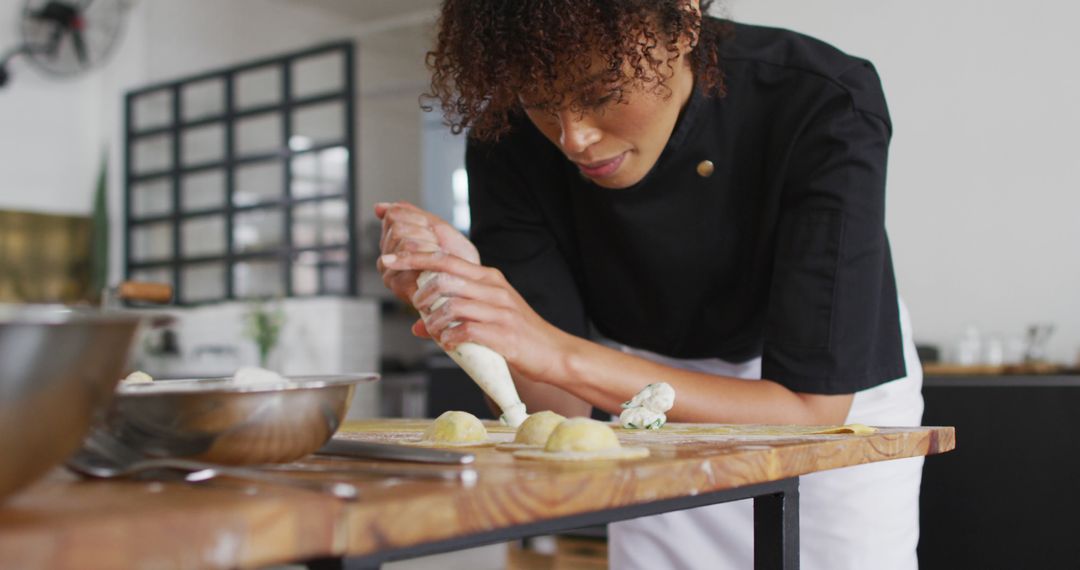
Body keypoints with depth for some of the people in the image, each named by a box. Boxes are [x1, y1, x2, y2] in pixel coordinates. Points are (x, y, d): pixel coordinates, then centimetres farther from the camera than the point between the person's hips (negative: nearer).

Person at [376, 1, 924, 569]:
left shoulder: (826, 110, -33)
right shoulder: (509, 142, -24)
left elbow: (812, 407, -34)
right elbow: (564, 407, -21)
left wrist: (562, 355, -43)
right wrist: (469, 297, -40)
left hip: (832, 400, -1)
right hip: (655, 407, 2)